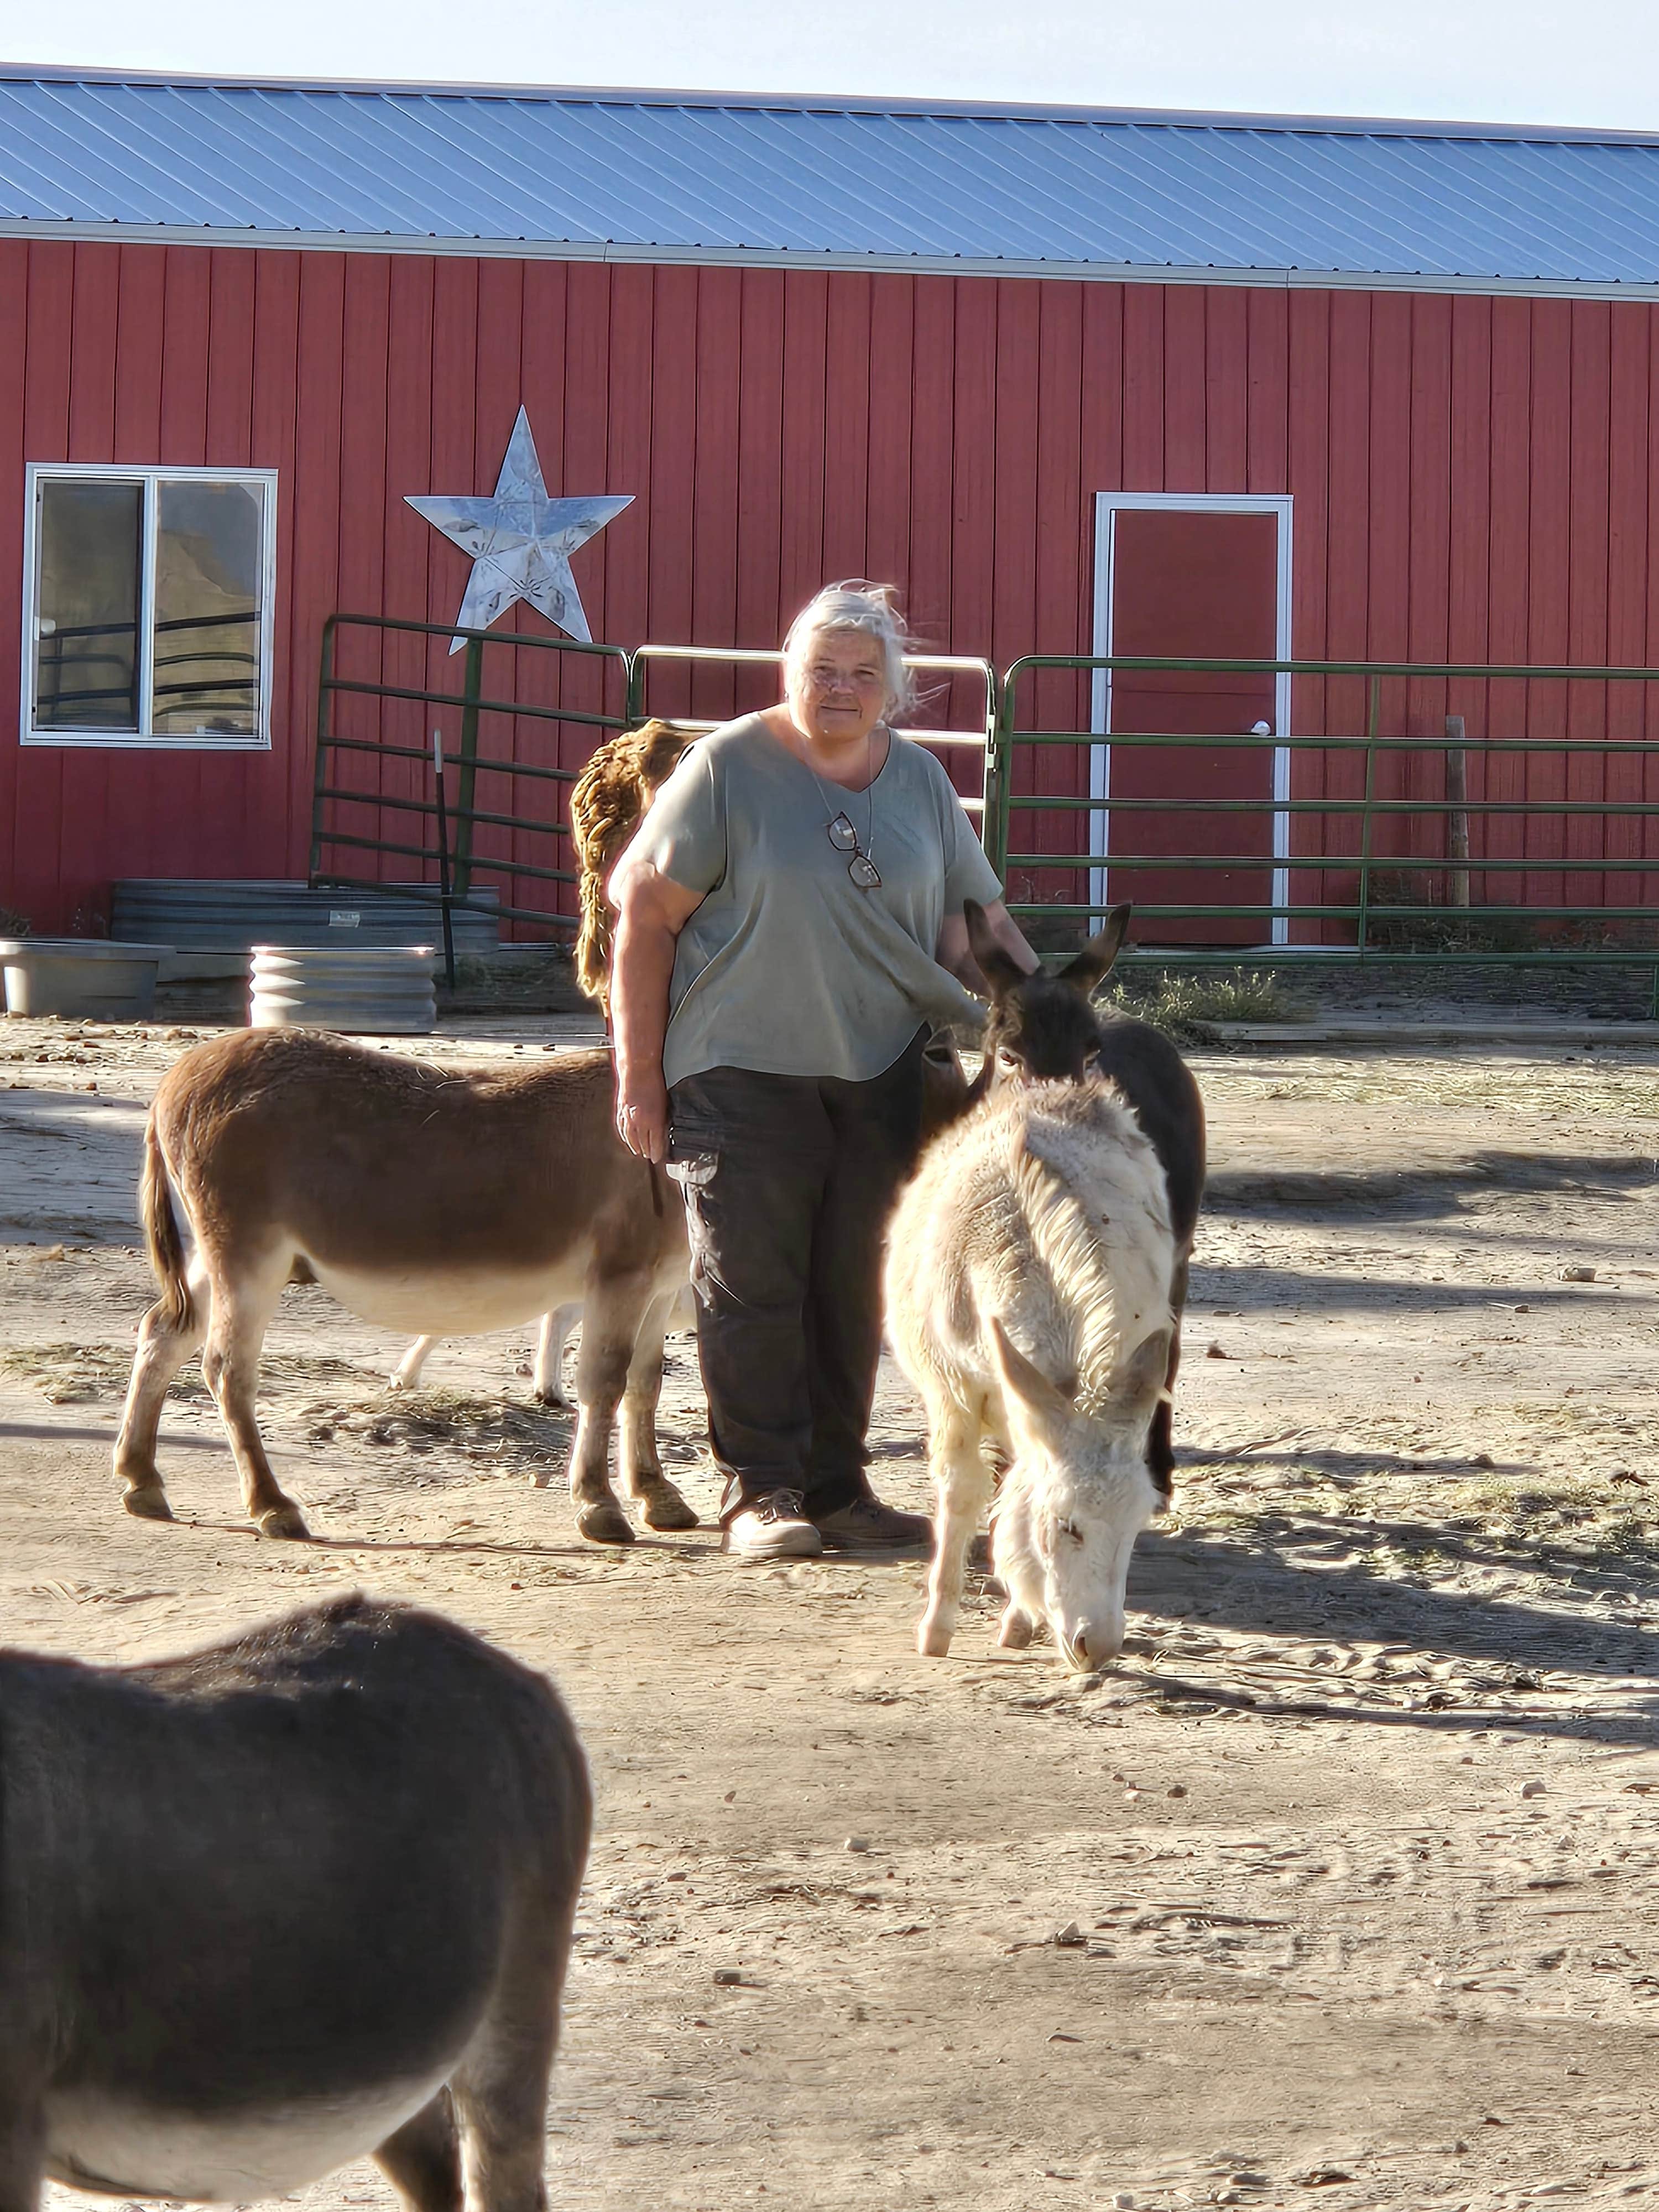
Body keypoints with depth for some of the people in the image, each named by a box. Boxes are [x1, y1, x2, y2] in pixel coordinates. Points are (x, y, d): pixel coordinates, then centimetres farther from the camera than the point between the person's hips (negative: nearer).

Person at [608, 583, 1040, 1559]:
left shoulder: (921, 780, 10)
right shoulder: (730, 767, -5)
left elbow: (970, 920, 16)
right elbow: (645, 910, -5)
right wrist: (640, 1075, -8)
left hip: (880, 1076, 4)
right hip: (744, 1073, -4)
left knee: (854, 1291, 8)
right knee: (753, 1286, -4)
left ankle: (836, 1489, 17)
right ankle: (761, 1492, 2)